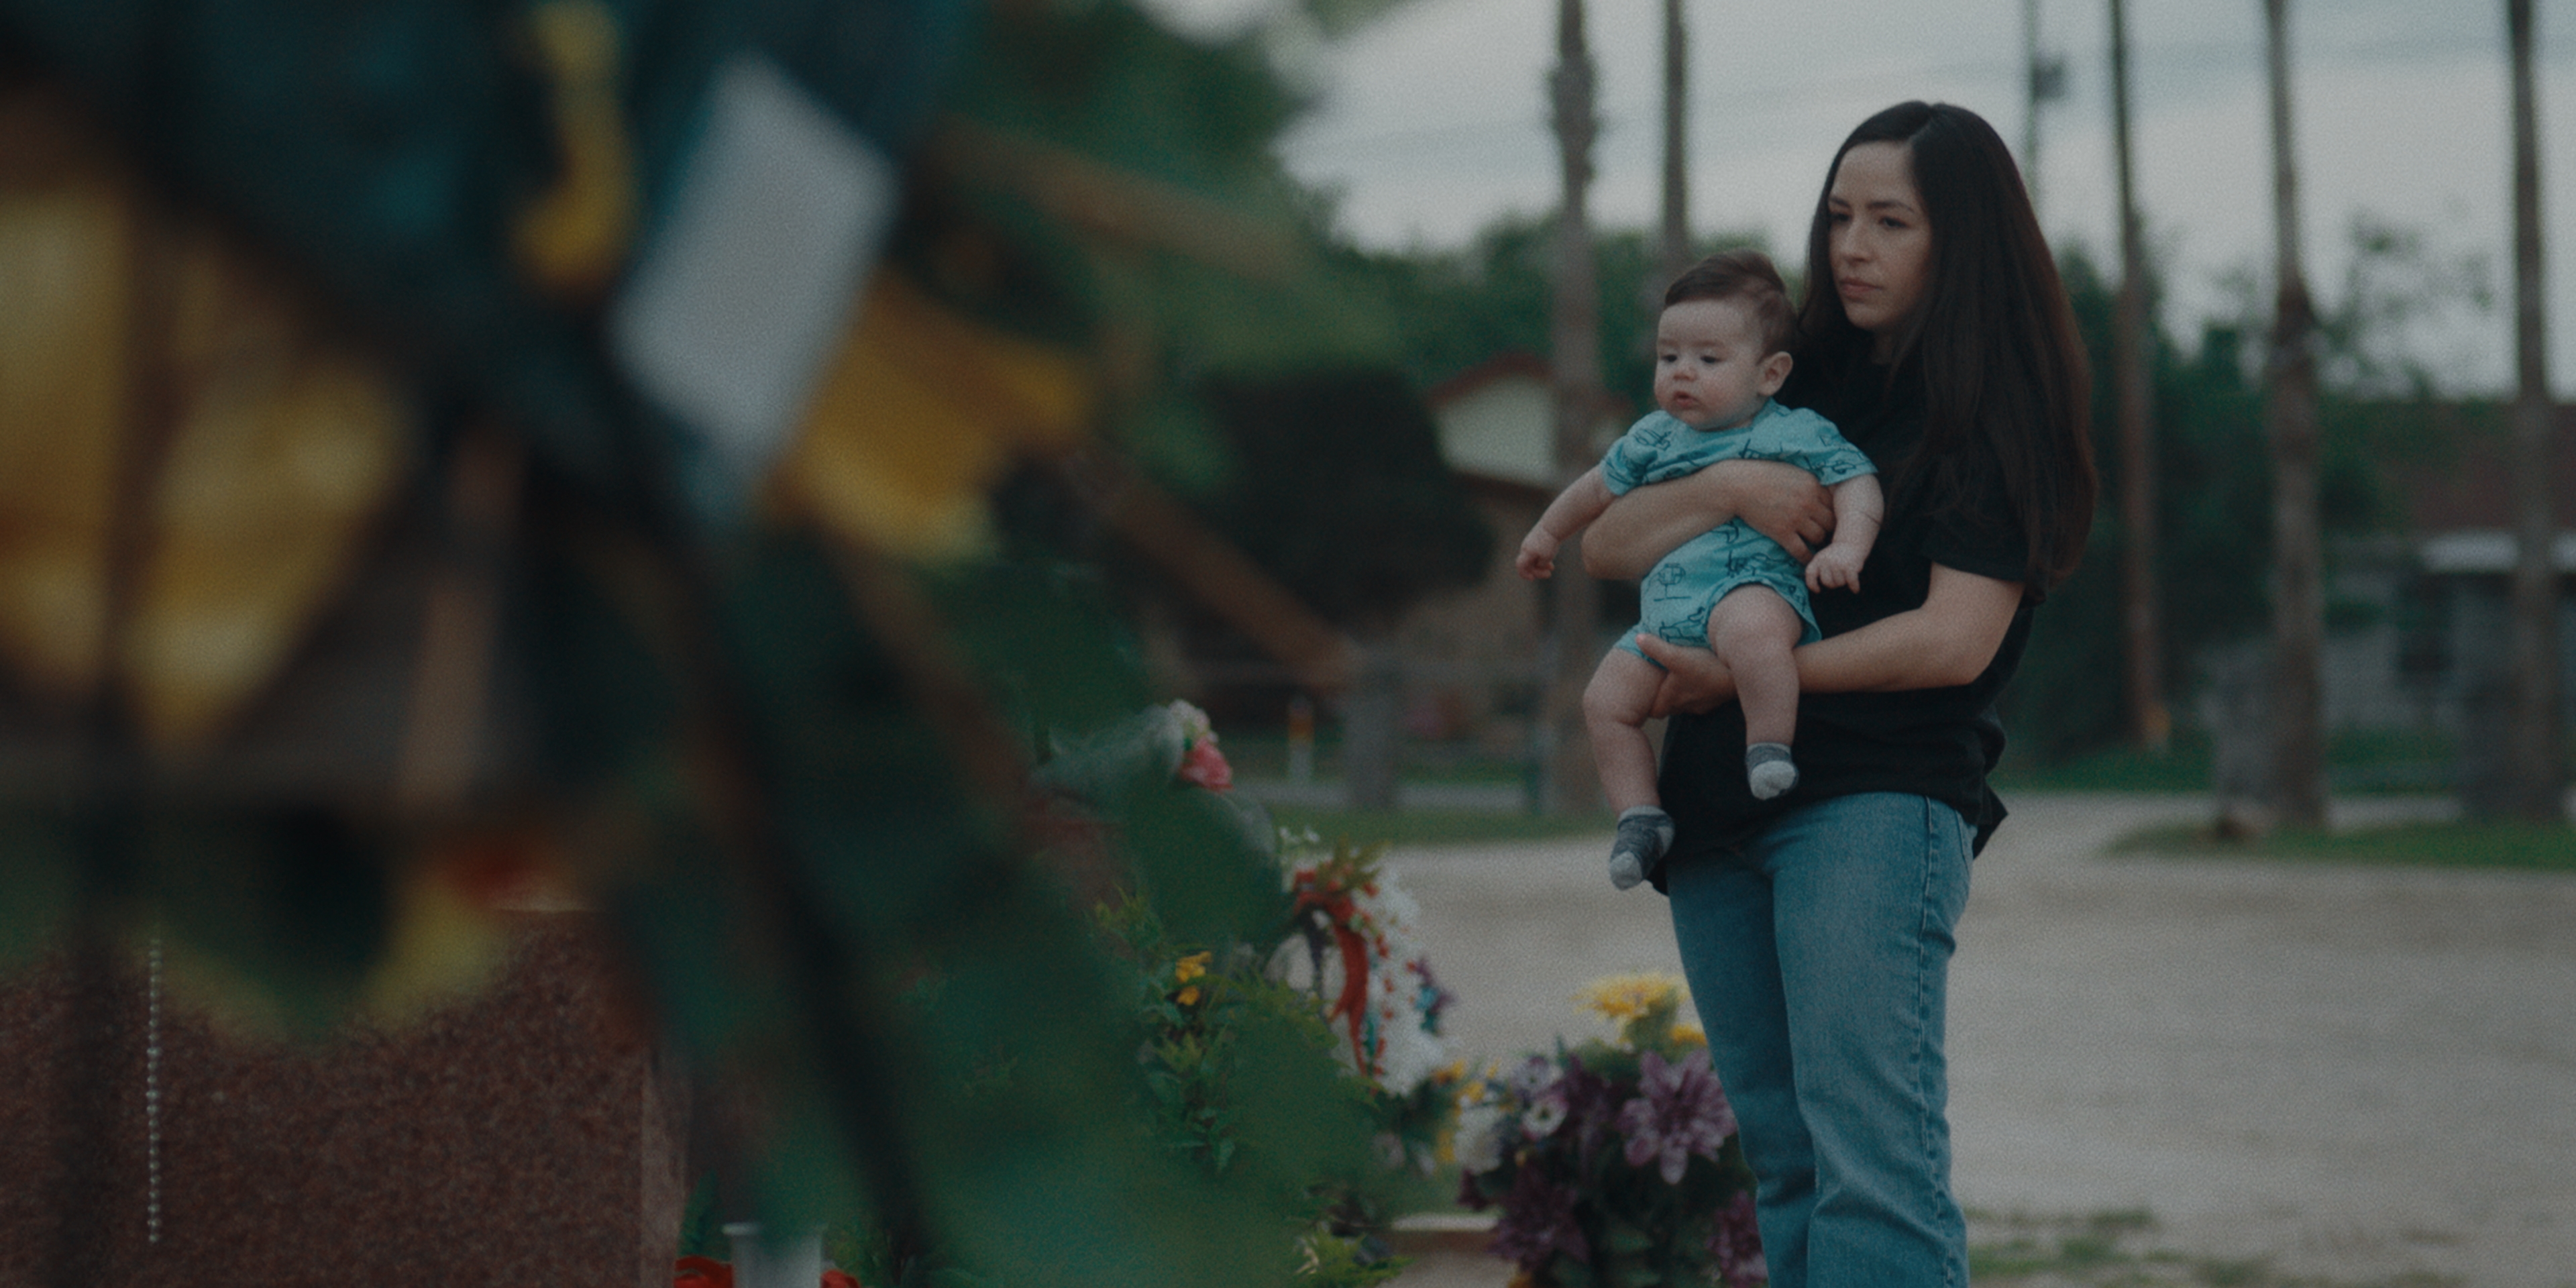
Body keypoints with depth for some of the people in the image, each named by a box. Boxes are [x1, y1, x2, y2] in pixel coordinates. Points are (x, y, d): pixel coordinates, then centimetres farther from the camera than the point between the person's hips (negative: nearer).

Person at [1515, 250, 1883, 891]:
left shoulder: (1796, 434, 3)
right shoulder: (1655, 440, 19)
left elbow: (1857, 480, -3)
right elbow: (1602, 483, 35)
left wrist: (1847, 546, -21)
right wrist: (1547, 532, 47)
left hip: (1754, 586, -6)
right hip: (1666, 618, 7)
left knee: (1749, 627, -41)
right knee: (1607, 698, -9)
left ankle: (1770, 745, -31)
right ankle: (1641, 816, -1)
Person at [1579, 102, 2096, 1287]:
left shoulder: (1994, 414, 0)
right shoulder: (1794, 387, 18)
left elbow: (1955, 640, -11)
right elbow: (1604, 545, 14)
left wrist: (1749, 678, -12)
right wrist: (1729, 488, -5)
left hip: (1878, 800, -6)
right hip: (1720, 812, 6)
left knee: (1870, 1153, -17)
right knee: (1787, 1162, 6)